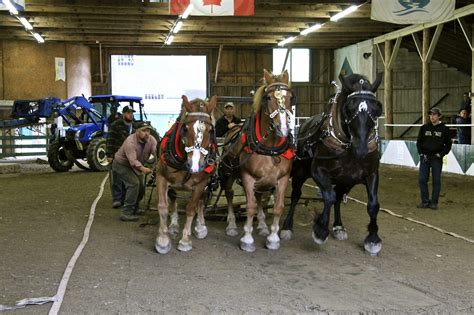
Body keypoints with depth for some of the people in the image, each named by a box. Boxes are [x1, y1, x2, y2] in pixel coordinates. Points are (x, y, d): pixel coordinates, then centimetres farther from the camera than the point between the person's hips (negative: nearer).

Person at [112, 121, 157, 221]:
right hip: (121, 164, -7)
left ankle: (134, 208, 34)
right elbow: (133, 160, -43)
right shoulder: (130, 142, -34)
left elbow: (157, 151, -30)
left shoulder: (151, 140, -16)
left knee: (141, 186, 10)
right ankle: (126, 213, -18)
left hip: (135, 165, 8)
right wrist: (143, 168, -60)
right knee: (133, 183, -22)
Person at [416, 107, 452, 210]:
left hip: (437, 158, -2)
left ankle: (434, 202, 11)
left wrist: (441, 154, -8)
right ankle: (425, 201, 12)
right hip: (424, 157, 2)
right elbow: (419, 141, 11)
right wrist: (421, 153, -1)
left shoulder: (444, 129, 0)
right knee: (422, 180, 2)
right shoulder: (424, 127, 5)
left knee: (436, 181, 3)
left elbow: (448, 144, 4)